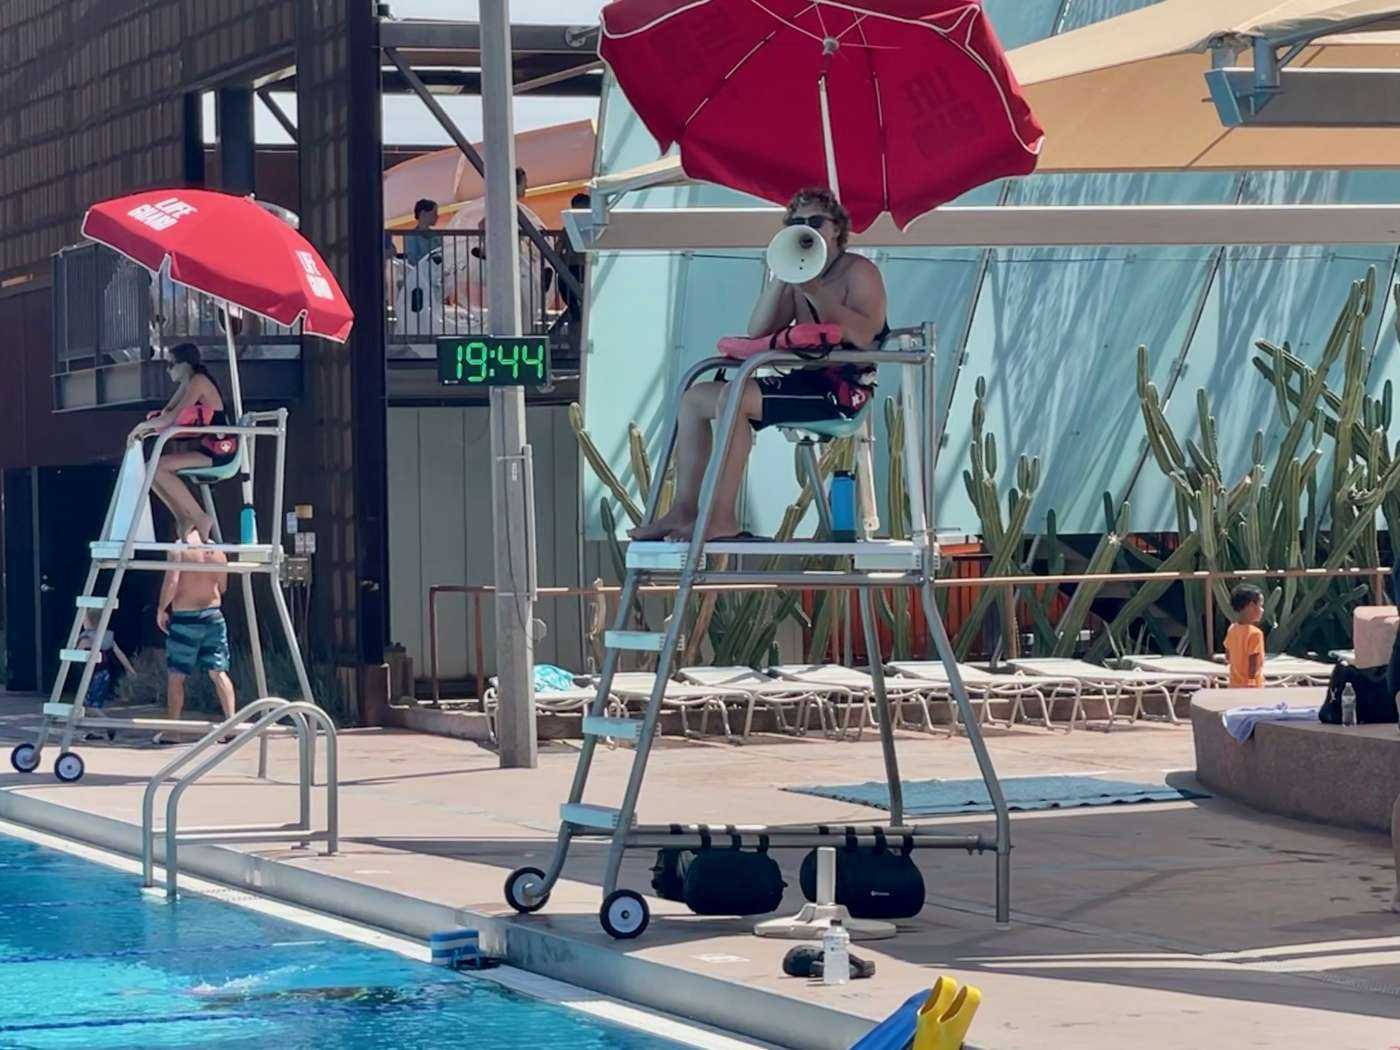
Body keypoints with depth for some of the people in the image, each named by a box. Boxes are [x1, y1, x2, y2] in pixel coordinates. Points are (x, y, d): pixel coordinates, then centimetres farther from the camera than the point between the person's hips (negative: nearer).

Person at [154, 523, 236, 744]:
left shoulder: (179, 550, -8)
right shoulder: (217, 552, 6)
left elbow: (172, 582, -17)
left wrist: (161, 609, -5)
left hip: (185, 617, -4)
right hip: (213, 615, 4)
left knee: (175, 675, 4)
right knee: (218, 672, 5)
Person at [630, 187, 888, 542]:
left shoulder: (860, 272, -2)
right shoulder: (798, 280, 20)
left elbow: (864, 336, -21)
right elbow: (757, 333, 8)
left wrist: (816, 293, -24)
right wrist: (778, 281, -2)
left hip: (843, 388, -9)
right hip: (804, 381, 9)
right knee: (695, 397, 5)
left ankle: (723, 517, -28)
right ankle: (685, 509, -2)